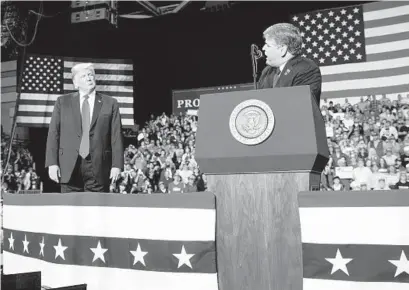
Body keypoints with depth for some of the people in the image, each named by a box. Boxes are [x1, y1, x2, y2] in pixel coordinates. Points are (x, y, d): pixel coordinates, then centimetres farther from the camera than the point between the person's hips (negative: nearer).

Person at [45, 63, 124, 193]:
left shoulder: (110, 103, 7)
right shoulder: (63, 102, 10)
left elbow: (116, 136, 2)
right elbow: (53, 133, 6)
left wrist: (116, 165, -6)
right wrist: (52, 163, -3)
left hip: (98, 167, -1)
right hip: (70, 166, 1)